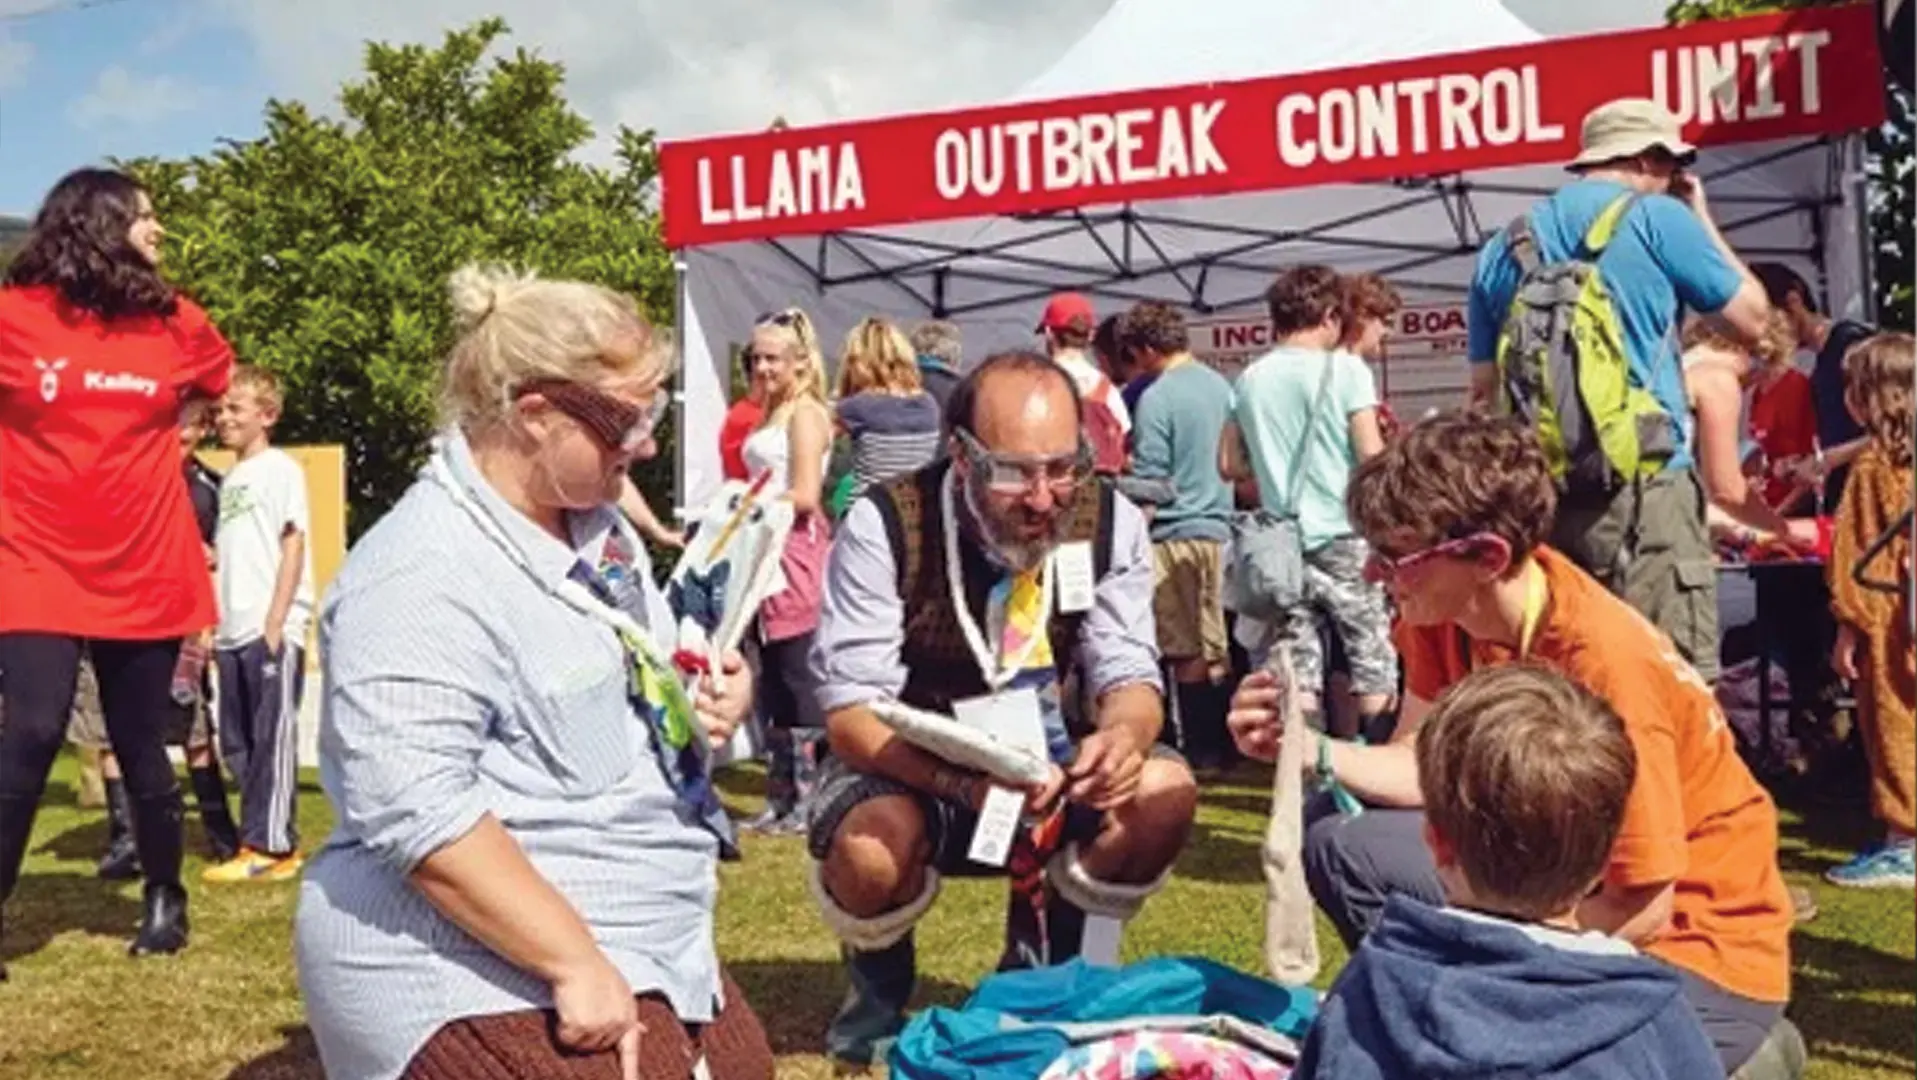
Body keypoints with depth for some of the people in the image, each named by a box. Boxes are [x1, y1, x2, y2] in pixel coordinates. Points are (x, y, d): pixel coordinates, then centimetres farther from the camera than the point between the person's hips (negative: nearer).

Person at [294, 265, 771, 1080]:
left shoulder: (592, 522, 7)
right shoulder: (424, 577, -22)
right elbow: (416, 812, -28)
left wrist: (701, 698, -1)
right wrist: (575, 964, -27)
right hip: (499, 981, -9)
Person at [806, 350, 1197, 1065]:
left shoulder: (1110, 521, -11)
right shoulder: (884, 525, -22)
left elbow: (1129, 676, -12)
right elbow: (850, 710, -24)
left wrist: (1124, 735, -38)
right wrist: (963, 781, -42)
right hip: (908, 769, -3)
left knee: (1166, 794, -23)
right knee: (871, 851, -35)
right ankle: (878, 987, 4)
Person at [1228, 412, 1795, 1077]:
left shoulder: (1606, 664, -31)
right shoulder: (1443, 611, -9)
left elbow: (1643, 908, -24)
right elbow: (1425, 767, -2)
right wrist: (1311, 750, -19)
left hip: (1695, 948, -7)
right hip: (1564, 881, 7)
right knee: (1339, 835, -7)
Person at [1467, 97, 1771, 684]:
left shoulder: (1506, 246, 15)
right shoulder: (1657, 218, 0)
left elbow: (1484, 391, 14)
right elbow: (1754, 317, 10)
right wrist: (1701, 216, 19)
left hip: (1536, 498, 6)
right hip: (1644, 491, -5)